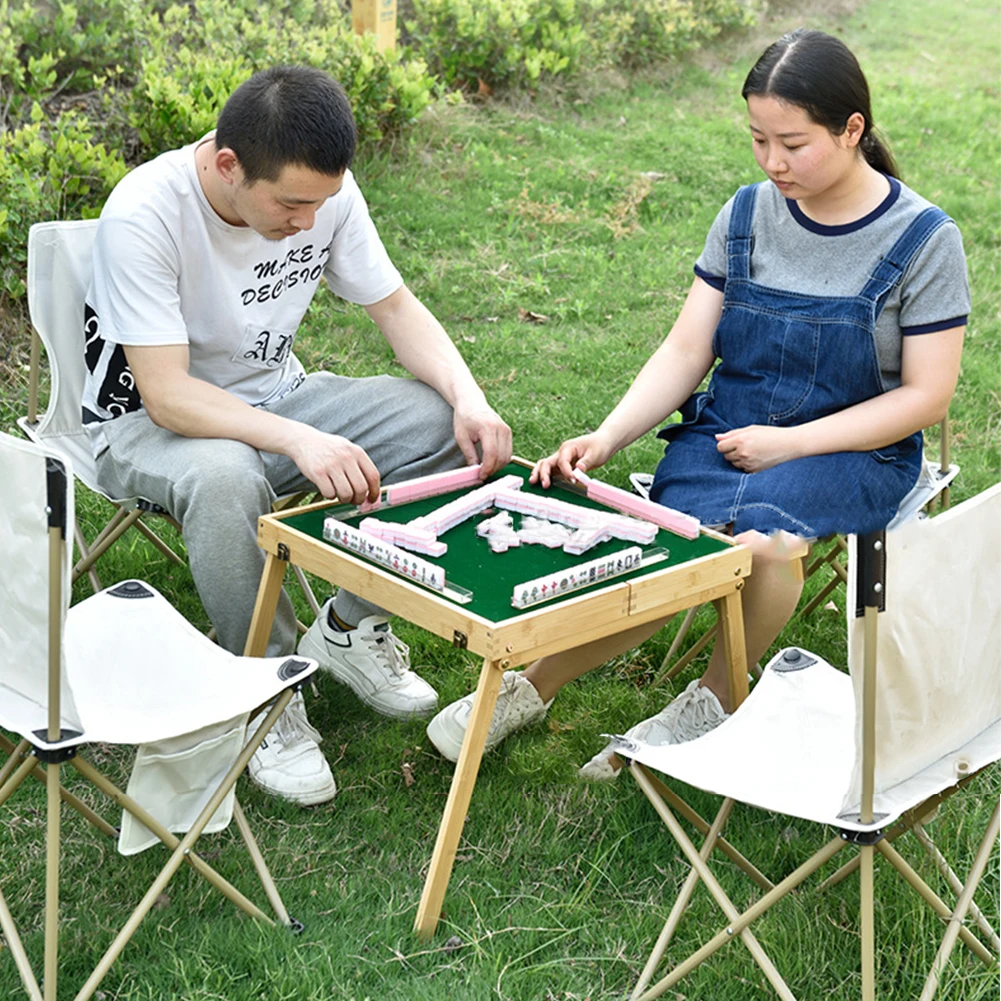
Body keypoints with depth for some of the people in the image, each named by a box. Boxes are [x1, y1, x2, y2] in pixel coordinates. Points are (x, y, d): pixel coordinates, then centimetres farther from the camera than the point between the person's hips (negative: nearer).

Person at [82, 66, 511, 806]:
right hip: (148, 424, -5)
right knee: (225, 479, -40)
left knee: (446, 423, -15)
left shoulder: (322, 189, -13)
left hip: (276, 397, 6)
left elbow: (395, 306, -3)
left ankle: (350, 628, 2)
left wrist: (468, 396, -22)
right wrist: (299, 440, -47)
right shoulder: (143, 215, -28)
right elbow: (166, 394, -32)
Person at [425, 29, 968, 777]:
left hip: (852, 453, -2)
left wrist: (791, 443, -14)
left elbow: (926, 396, -6)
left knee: (761, 538, -35)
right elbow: (686, 352, 3)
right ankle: (532, 685, -15)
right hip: (724, 432, 3)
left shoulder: (923, 239, -5)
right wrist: (606, 439, -12)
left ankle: (712, 702, -9)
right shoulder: (747, 217, 5)